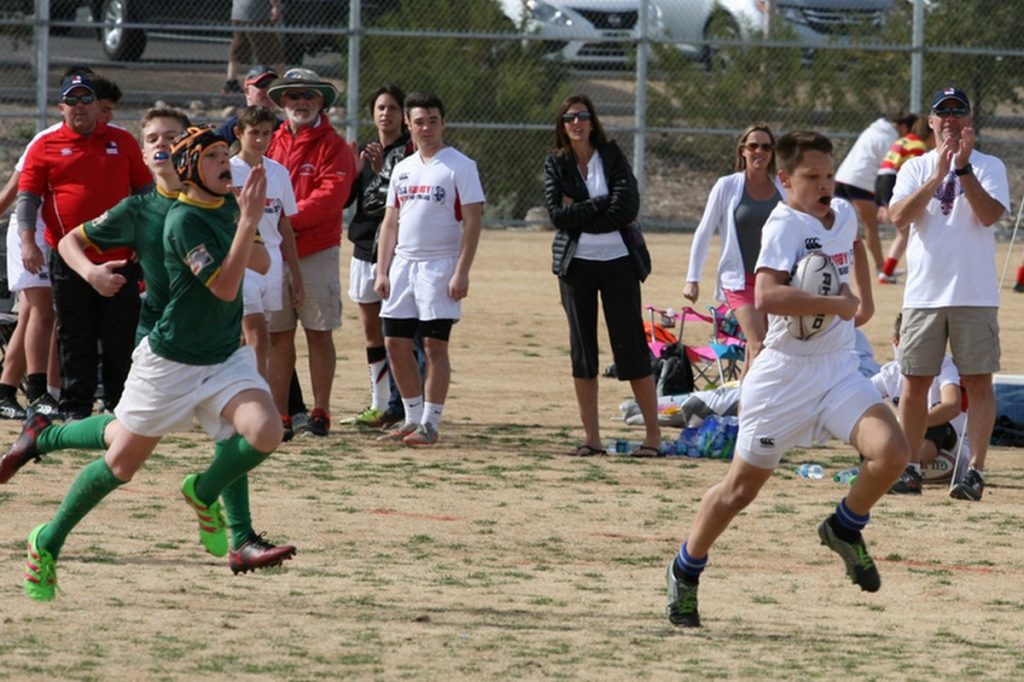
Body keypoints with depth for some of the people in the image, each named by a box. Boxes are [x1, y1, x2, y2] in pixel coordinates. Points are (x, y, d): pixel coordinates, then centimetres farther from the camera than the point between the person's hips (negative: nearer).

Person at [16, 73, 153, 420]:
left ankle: (118, 406, 12)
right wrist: (27, 241, -12)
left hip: (120, 258, 1)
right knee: (75, 340, 4)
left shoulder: (122, 142, 9)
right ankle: (76, 410, 9)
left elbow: (145, 190, 13)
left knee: (121, 339, 4)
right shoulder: (45, 147, 3)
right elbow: (27, 197, 0)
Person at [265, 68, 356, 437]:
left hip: (316, 253, -4)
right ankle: (280, 414, 9)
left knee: (319, 333, 0)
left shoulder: (333, 146, -3)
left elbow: (329, 198, -14)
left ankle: (321, 412, 5)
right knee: (278, 335, 5)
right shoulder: (272, 144, 12)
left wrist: (285, 219, -19)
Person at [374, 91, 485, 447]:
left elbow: (472, 221, -10)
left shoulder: (459, 165, -5)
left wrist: (461, 272, -17)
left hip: (439, 265, -6)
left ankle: (430, 423, -1)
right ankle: (413, 416, 17)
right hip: (402, 264, 6)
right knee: (395, 342, 6)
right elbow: (391, 221, 16)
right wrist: (381, 271, 7)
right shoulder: (402, 169, 14)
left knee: (435, 344, -5)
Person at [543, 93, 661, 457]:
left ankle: (653, 433, 4)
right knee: (582, 349, 3)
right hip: (575, 265, 2)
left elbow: (627, 209, -11)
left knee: (631, 347, -3)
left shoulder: (612, 157, 1)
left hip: (617, 261, -2)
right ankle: (591, 437, 7)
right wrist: (601, 205, -12)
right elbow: (557, 215, -7)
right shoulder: (555, 164, 5)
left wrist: (579, 212, -11)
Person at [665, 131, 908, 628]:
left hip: (838, 371, 6)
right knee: (742, 488, 5)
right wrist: (836, 304, -27)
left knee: (891, 452, -18)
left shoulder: (844, 215, 7)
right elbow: (766, 295, -32)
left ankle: (845, 530, 9)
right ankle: (686, 572, 28)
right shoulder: (785, 224, -16)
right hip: (784, 376, -6)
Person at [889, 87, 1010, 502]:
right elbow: (898, 218, -7)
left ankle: (976, 470, -5)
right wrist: (938, 176, -17)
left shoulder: (989, 167, 4)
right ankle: (908, 467, 12)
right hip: (923, 294, 2)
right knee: (914, 382, 4)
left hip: (975, 295, -2)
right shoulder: (915, 169, 10)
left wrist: (963, 168, -21)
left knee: (978, 381, -4)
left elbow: (989, 215, -13)